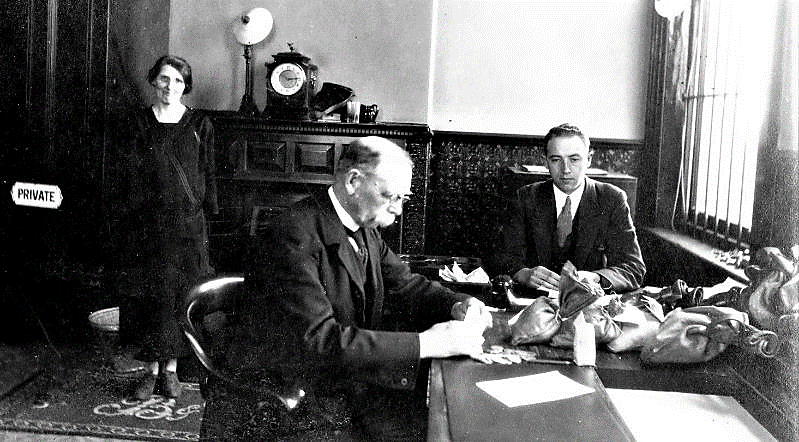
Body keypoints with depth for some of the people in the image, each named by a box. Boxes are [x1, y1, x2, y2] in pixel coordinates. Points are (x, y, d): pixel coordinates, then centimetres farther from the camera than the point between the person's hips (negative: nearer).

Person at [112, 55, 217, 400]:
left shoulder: (199, 124, 4)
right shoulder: (139, 121, 6)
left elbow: (207, 175, 5)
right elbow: (129, 172, 4)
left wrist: (209, 213, 0)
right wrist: (127, 216, -1)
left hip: (186, 223, -1)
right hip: (145, 222, 1)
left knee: (179, 297, 2)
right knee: (147, 295, 3)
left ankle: (171, 369, 14)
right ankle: (151, 370, 13)